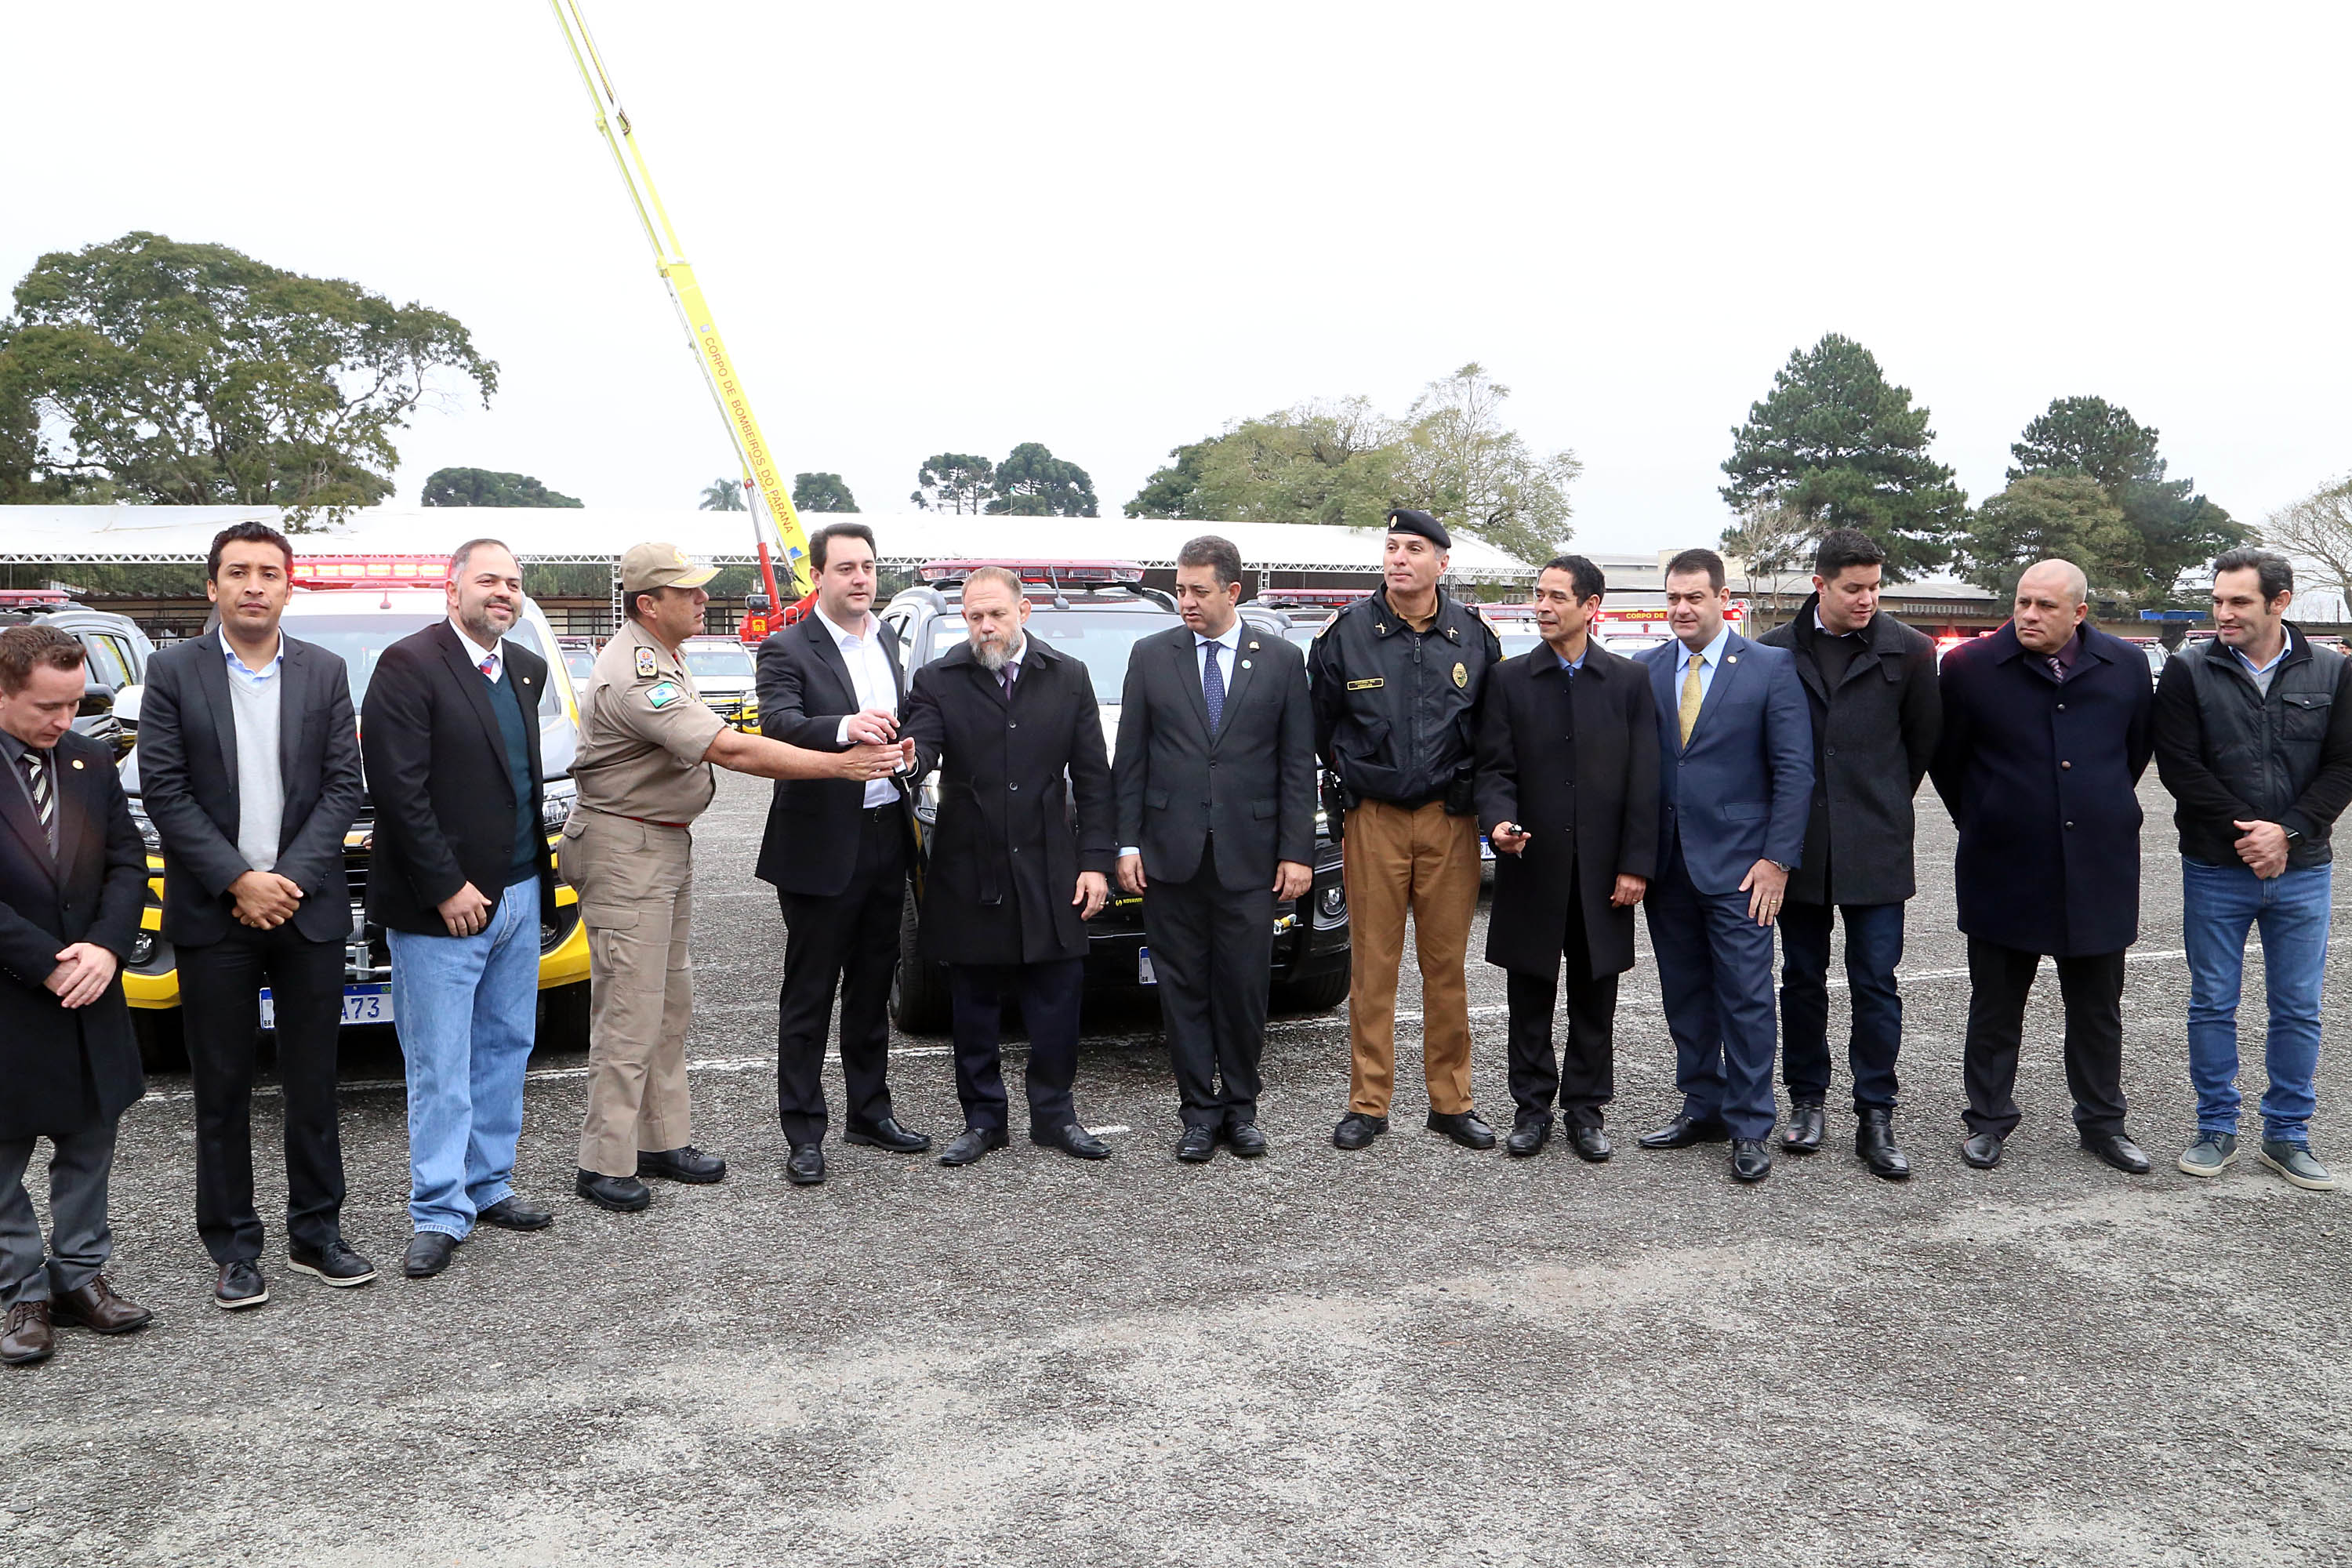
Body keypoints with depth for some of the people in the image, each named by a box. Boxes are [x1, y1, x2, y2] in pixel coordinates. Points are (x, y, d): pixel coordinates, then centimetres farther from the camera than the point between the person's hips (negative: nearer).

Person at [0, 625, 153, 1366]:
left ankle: (79, 1275, 26)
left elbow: (126, 860, 4)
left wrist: (105, 947, -12)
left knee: (89, 1146, 13)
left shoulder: (91, 763, 5)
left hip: (89, 999, 5)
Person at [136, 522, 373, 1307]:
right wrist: (238, 882, -12)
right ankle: (234, 1249, 16)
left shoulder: (325, 673, 5)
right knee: (222, 1089, 6)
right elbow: (163, 790, -5)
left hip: (309, 909, 1)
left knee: (313, 1081, 9)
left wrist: (289, 878, -10)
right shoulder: (174, 670, 0)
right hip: (213, 913, -1)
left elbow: (344, 787, 1)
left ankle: (316, 1233, 21)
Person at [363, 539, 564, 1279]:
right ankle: (439, 1214, 9)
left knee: (505, 1051, 14)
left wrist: (537, 871, 11)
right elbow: (398, 790, -16)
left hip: (519, 896, 7)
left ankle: (488, 1187, 26)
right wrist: (446, 888, -17)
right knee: (441, 1069, 0)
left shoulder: (526, 670, 12)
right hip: (440, 905, -7)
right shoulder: (410, 664, -11)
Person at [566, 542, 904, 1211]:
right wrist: (839, 765, -28)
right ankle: (605, 1165, 3)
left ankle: (663, 1141, 24)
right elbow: (731, 750, -29)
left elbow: (714, 743, 22)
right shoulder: (634, 676, -24)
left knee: (670, 1003, 14)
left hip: (668, 843, 10)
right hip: (625, 852, -10)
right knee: (630, 1011, -6)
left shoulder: (661, 656, 10)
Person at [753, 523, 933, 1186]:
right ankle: (804, 1132, 11)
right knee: (809, 995, 2)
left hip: (885, 839, 7)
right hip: (821, 845, -7)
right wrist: (844, 728, -43)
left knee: (872, 986, 17)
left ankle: (870, 1112, 30)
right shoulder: (787, 649, -10)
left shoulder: (887, 641, 12)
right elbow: (778, 722, -27)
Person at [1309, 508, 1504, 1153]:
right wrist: (1345, 782, 9)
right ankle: (1368, 1104, 12)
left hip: (1449, 818, 1)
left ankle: (1451, 1101, 17)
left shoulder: (1474, 636, 2)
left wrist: (1478, 795, 7)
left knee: (1447, 963, 7)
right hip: (1372, 818, -1)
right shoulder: (1345, 633, -3)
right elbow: (1318, 727, 8)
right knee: (1373, 965, 3)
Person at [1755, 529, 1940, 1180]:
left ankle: (1875, 1119, 8)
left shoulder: (1908, 651, -1)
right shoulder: (1774, 651, 0)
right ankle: (1807, 1102, 23)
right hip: (1797, 844, 1)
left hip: (1875, 845, -1)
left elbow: (1924, 740, 10)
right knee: (1802, 978, 10)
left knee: (1876, 984, 0)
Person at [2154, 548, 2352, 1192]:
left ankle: (2287, 1136, 20)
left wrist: (2286, 832, -13)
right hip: (2215, 871, -1)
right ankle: (2216, 1131, 19)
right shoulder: (2189, 671, -3)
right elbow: (2179, 764, -7)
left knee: (2298, 1010, 7)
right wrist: (2245, 832, -14)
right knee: (2213, 1005, 6)